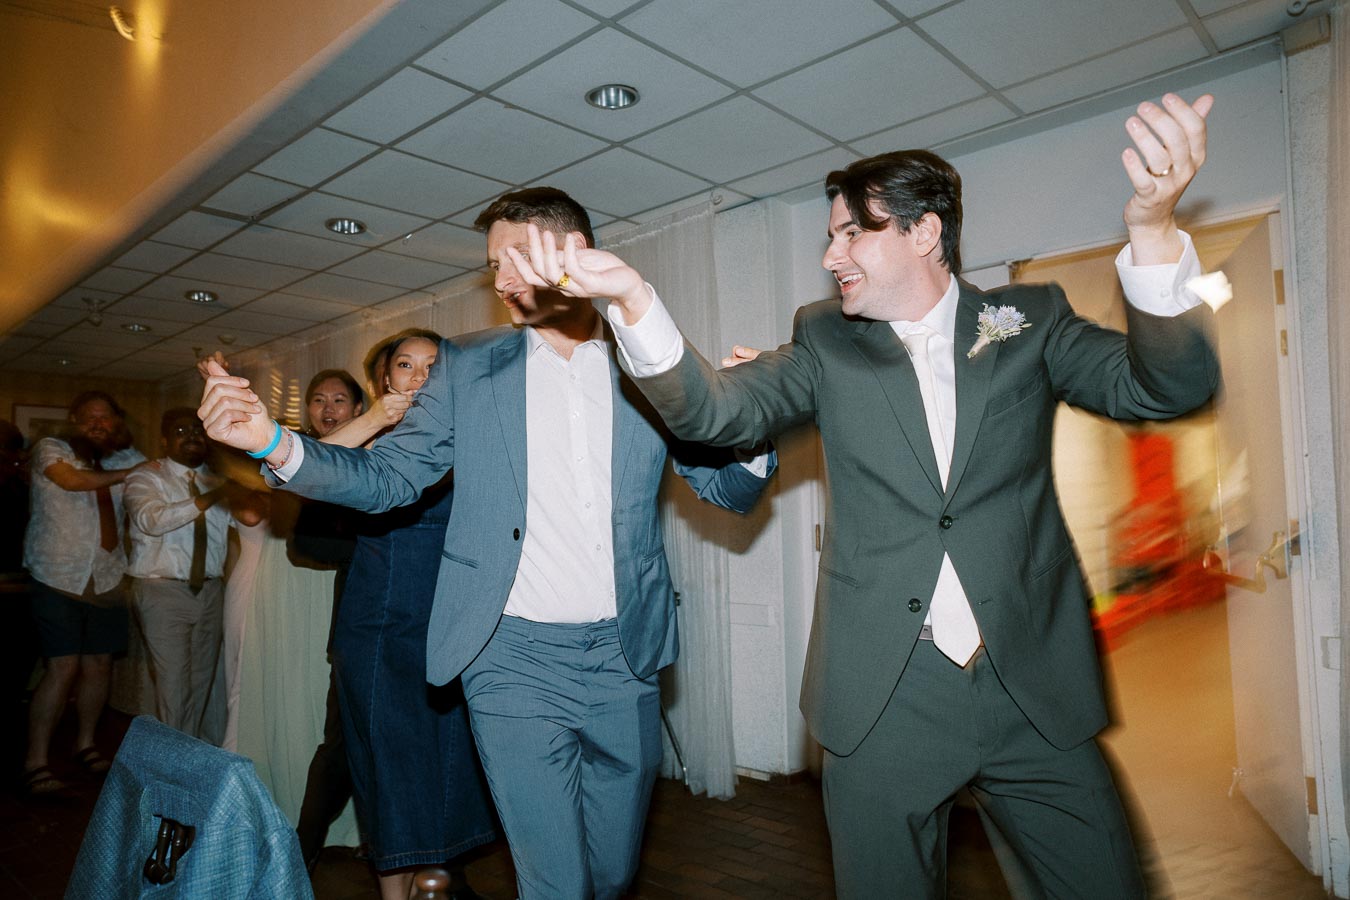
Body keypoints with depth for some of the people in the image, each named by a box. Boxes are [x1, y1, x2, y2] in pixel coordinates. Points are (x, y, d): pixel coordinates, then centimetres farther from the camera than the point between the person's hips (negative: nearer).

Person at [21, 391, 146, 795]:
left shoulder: (127, 458, 9)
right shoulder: (51, 449, -2)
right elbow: (73, 480, -19)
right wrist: (127, 473, -10)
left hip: (107, 578, 4)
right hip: (59, 577, -4)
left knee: (99, 664, 9)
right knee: (63, 667, -8)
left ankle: (85, 745, 25)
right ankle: (35, 763, 2)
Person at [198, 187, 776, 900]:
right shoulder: (466, 365, 4)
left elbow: (730, 488, 4)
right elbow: (388, 477, 3)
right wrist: (274, 442, -14)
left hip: (624, 658, 2)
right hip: (515, 660, -1)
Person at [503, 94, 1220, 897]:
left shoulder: (1029, 323, 4)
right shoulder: (827, 342, 5)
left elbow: (1164, 387, -9)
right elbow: (712, 409, -7)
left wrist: (1152, 229, -27)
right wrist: (631, 297, -24)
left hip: (1034, 691, 1)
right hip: (883, 698, 0)